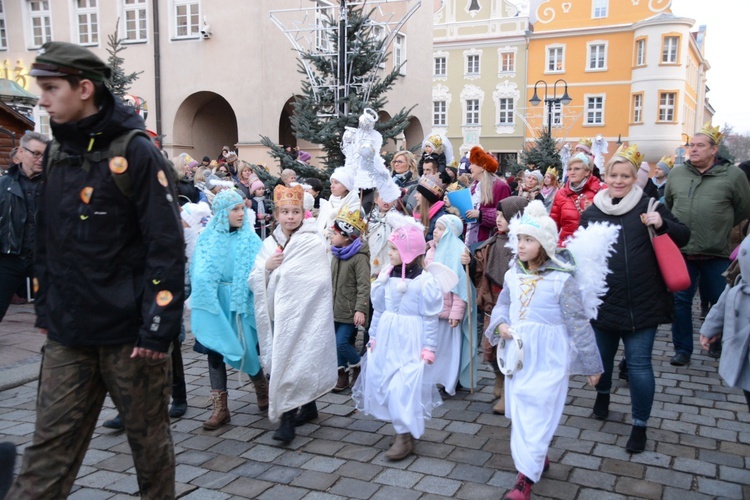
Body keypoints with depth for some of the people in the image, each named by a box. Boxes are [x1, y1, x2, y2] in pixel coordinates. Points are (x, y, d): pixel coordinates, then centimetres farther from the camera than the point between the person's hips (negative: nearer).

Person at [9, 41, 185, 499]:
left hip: (129, 335, -5)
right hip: (67, 335, 6)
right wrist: (46, 310, 15)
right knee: (50, 447, 9)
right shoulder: (58, 155, 10)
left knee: (148, 436, 11)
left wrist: (158, 328, -17)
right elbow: (48, 242, 17)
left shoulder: (136, 153, -11)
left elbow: (167, 247, -14)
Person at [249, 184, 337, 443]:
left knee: (292, 362, -9)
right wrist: (266, 266, -11)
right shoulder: (269, 244, 9)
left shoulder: (314, 243, -7)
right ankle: (309, 407, 30)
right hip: (277, 315, 6)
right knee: (281, 361, 12)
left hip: (303, 316, -6)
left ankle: (287, 420, -2)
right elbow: (254, 283, 7)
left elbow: (319, 283, -16)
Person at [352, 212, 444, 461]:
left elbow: (430, 318, -10)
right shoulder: (387, 275, 5)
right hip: (387, 337, 7)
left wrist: (429, 347, -10)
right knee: (383, 381, 10)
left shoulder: (424, 280, -12)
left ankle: (405, 437, 8)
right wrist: (374, 336, 13)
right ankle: (403, 428, 28)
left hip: (410, 340, -7)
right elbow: (379, 309, 12)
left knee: (404, 385, -7)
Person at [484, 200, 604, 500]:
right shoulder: (512, 275, 1)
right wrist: (501, 325, -8)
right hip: (517, 354, 6)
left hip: (547, 358, -6)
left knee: (535, 415, -5)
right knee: (520, 412, 16)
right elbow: (502, 305, 15)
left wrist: (591, 363, -4)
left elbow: (578, 323, -10)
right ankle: (540, 457, 38)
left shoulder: (562, 279, -16)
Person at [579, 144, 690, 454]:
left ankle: (640, 425, 15)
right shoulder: (591, 213, 5)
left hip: (643, 303, -2)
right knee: (602, 355, 18)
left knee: (639, 363, 0)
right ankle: (603, 394, 47)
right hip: (603, 301, 2)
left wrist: (662, 224, -17)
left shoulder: (647, 206, -1)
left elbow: (683, 237, 2)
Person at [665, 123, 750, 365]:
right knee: (680, 300, 6)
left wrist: (719, 228, 7)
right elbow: (667, 205, 18)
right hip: (681, 251, 2)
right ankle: (682, 349, 18)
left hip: (717, 254, -2)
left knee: (722, 302, 10)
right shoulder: (676, 173, 5)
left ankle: (720, 345, 31)